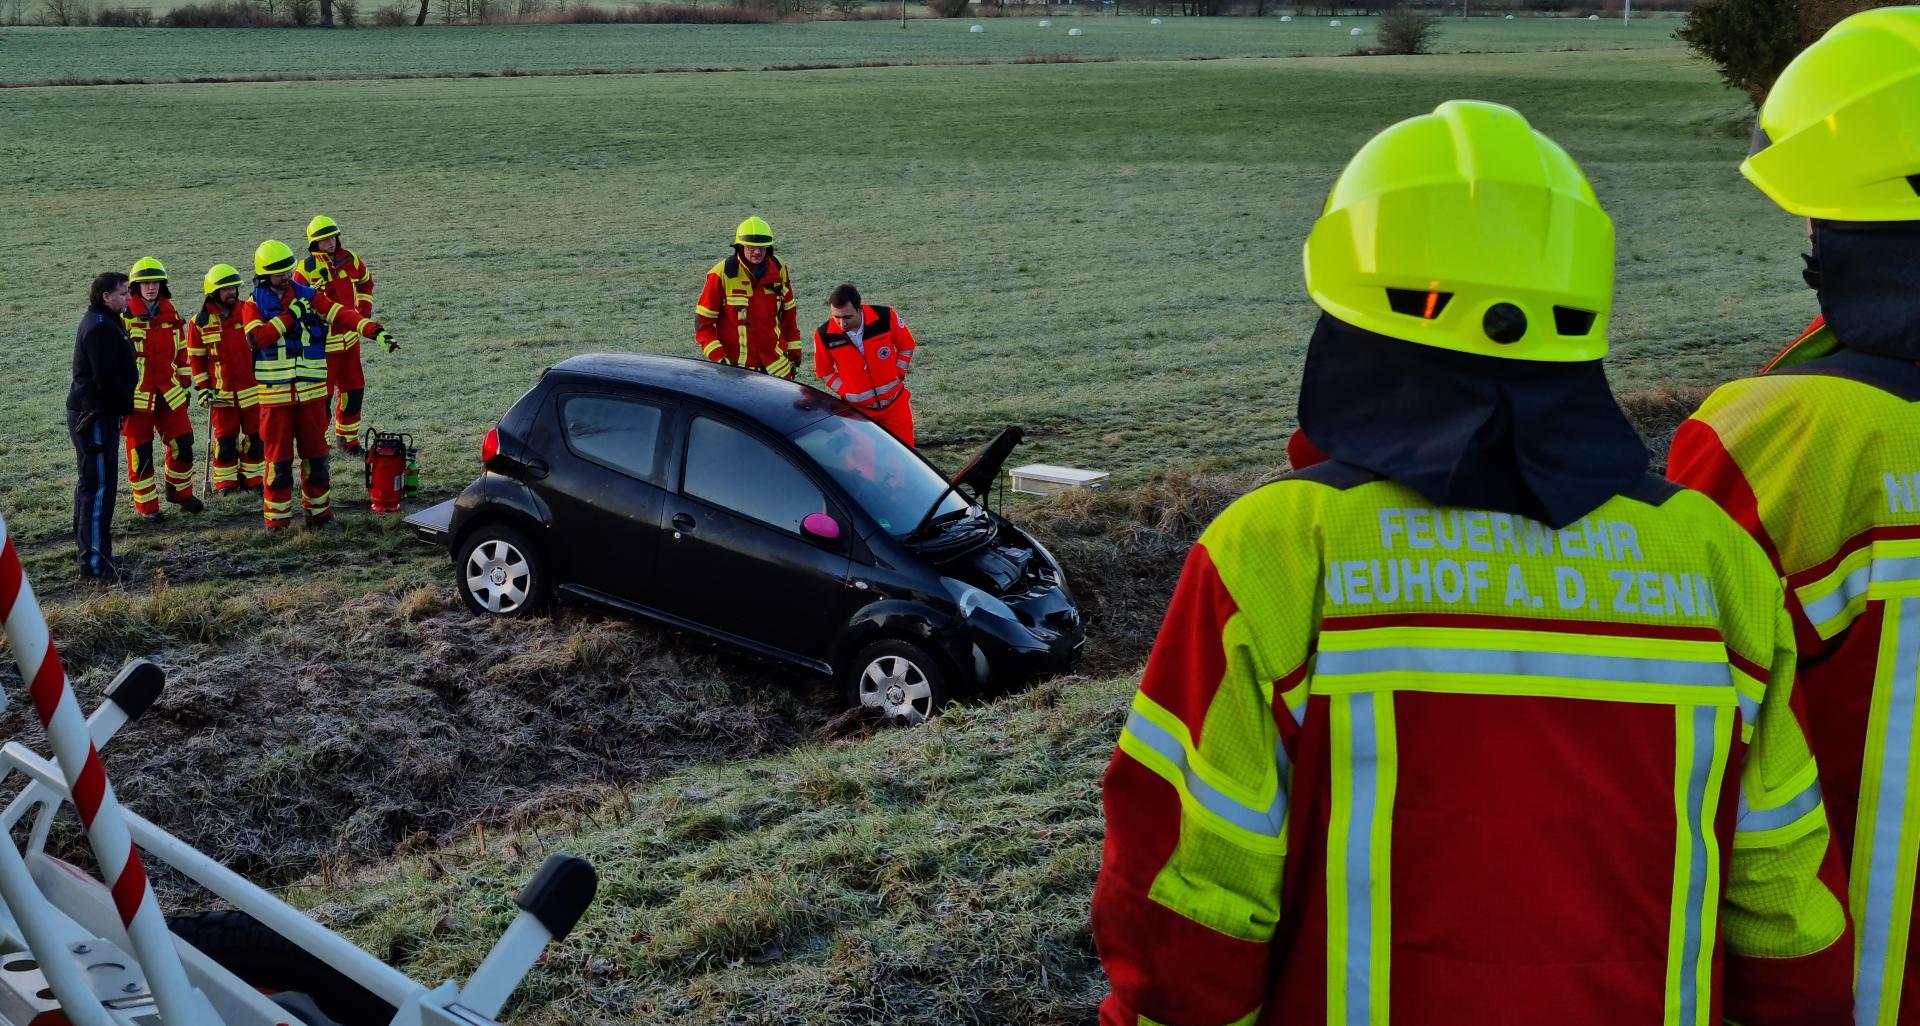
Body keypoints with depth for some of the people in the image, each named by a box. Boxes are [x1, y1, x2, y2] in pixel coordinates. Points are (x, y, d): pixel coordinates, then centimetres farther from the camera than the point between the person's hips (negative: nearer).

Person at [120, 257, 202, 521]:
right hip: (136, 395, -4)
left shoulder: (171, 314, 8)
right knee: (140, 450, 2)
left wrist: (185, 384, 16)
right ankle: (147, 504, 12)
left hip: (169, 393, 5)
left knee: (182, 442, 6)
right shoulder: (124, 316, -8)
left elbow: (181, 351, 16)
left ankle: (180, 491, 26)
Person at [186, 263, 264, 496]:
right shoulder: (200, 322, -3)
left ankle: (253, 478, 15)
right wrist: (202, 387, -2)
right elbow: (195, 357, 4)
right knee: (225, 438, 2)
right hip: (221, 391, -1)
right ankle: (225, 482, 12)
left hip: (252, 387, 1)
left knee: (255, 435, 4)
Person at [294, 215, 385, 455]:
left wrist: (364, 310, 14)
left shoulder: (350, 259, 3)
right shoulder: (306, 269, -12)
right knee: (322, 393, -3)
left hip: (350, 338, 6)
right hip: (322, 341, -5)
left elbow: (366, 282, 22)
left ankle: (347, 437, 26)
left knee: (355, 390, 11)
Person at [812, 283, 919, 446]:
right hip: (857, 409, 0)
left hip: (895, 402, 1)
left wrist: (898, 376, -2)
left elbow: (906, 345, 1)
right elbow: (824, 371, 2)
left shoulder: (886, 317, -19)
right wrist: (845, 392, -5)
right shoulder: (824, 335, -17)